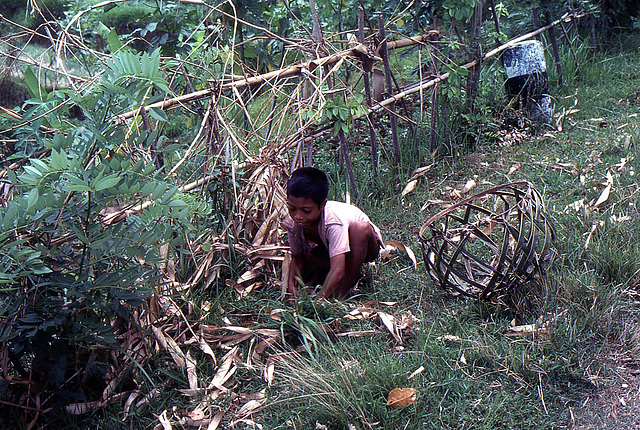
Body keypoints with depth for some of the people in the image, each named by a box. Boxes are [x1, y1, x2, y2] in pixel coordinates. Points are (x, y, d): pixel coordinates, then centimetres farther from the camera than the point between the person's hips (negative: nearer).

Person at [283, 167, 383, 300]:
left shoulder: (334, 221, -42)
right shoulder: (292, 222, -25)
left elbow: (338, 270, -48)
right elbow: (297, 257, -11)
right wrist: (291, 285, -29)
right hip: (329, 248, 4)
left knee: (360, 228, -40)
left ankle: (343, 291, -27)